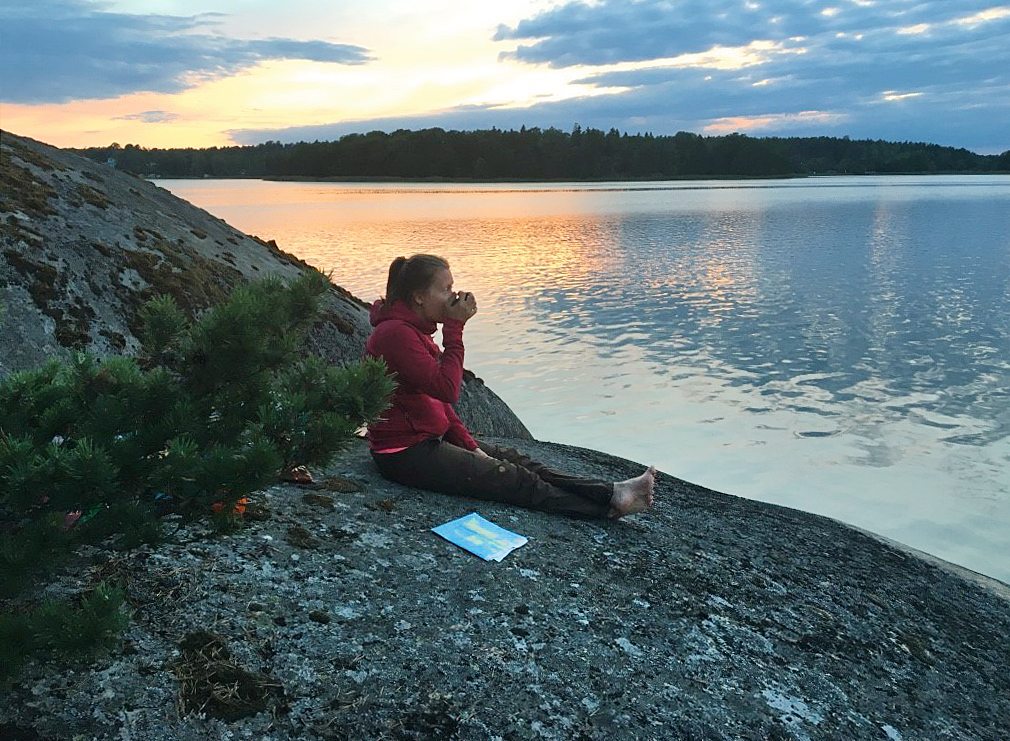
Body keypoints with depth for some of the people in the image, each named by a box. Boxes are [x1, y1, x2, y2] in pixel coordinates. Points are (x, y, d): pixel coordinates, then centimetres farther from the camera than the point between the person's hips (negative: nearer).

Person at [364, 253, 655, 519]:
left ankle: (610, 493, -3)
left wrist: (469, 445, 5)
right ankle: (607, 505, -6)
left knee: (512, 459, 0)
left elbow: (435, 395, 13)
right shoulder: (395, 333, -21)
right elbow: (448, 389, -26)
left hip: (425, 440, 10)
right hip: (405, 454, -10)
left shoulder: (412, 329, 12)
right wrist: (454, 326, -21)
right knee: (511, 477, -10)